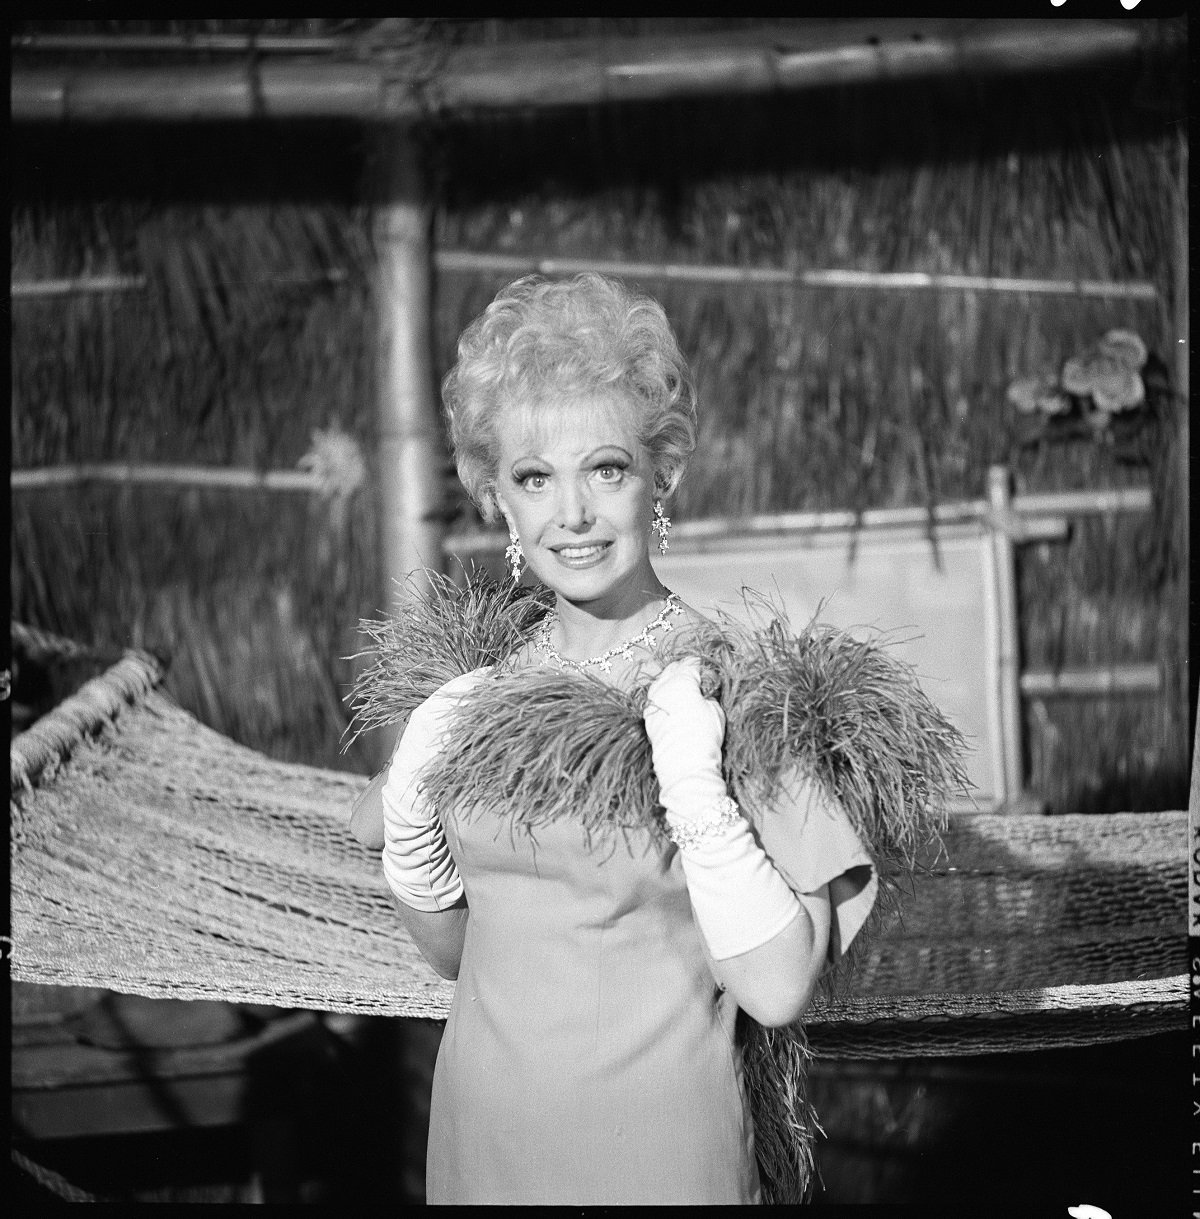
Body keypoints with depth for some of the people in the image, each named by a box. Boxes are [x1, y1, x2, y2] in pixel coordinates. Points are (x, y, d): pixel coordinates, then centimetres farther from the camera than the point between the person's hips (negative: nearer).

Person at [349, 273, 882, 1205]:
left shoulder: (740, 687, -14)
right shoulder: (482, 685, -2)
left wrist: (693, 787, -26)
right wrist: (409, 805, -6)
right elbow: (451, 950, 9)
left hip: (658, 1150, -4)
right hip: (482, 1140, 4)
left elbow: (779, 992, -18)